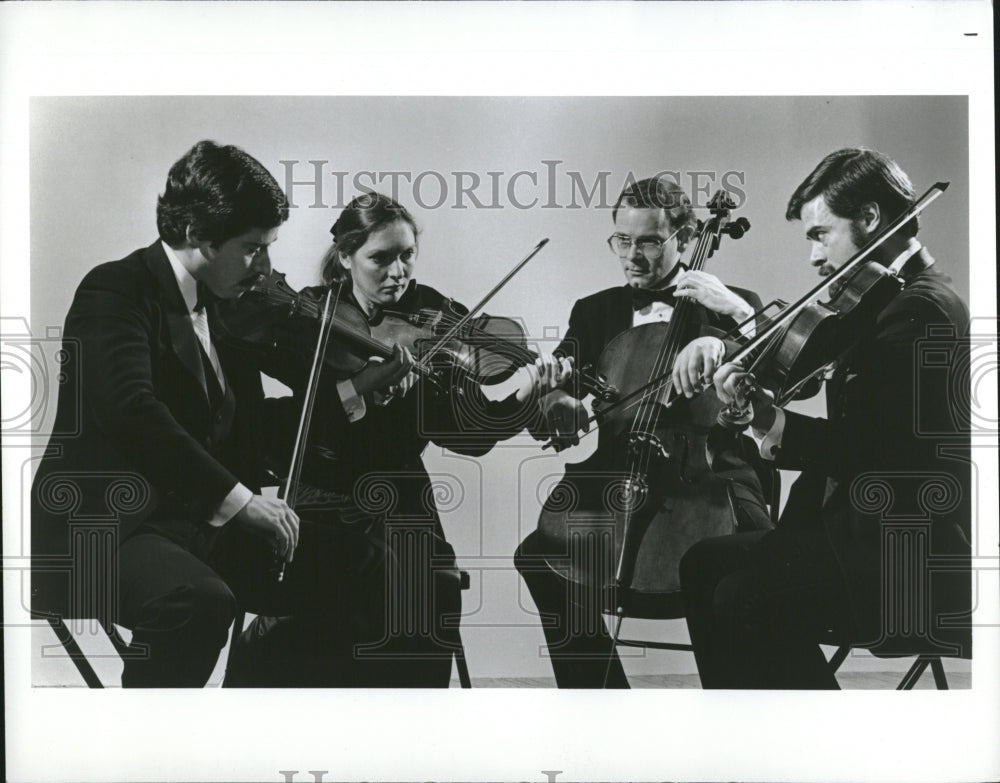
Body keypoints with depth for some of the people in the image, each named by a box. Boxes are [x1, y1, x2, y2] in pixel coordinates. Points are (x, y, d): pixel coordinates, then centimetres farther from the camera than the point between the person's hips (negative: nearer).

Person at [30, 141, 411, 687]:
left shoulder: (226, 309, 13)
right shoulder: (115, 293, -12)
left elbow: (245, 430, 19)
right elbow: (130, 408, -30)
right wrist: (238, 499, -33)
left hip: (204, 527, 8)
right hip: (101, 531, -8)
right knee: (200, 601, -37)